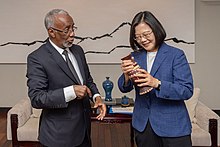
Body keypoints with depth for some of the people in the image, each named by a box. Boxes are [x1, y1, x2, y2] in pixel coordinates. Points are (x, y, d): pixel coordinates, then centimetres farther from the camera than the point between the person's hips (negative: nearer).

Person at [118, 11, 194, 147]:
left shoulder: (176, 55, -8)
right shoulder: (135, 56, 5)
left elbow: (187, 91, -15)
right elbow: (124, 89, 5)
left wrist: (157, 83, -28)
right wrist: (126, 76, -17)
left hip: (172, 126, -3)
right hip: (142, 125, 4)